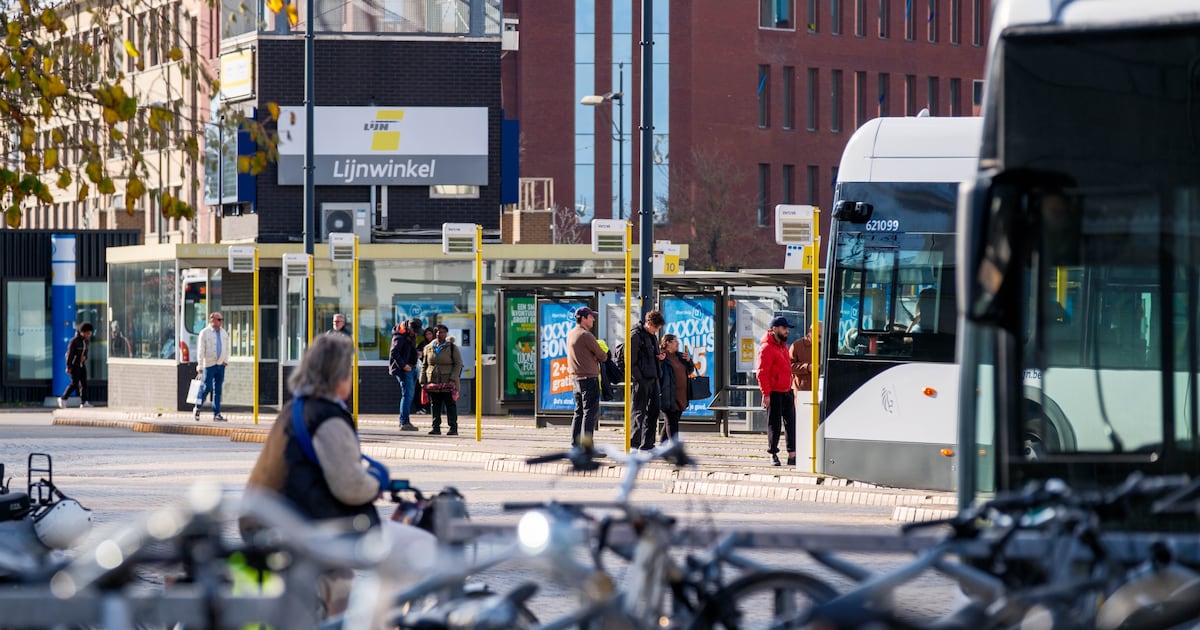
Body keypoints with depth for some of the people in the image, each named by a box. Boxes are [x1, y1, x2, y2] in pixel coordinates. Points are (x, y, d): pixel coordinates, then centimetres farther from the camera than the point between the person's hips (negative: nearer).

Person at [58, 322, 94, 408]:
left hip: (82, 364, 7)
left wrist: (84, 357, -9)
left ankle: (84, 402, -2)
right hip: (74, 364, -7)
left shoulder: (85, 340, 5)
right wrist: (68, 367, -18)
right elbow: (69, 353, -17)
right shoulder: (74, 340, -18)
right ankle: (63, 399, 6)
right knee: (74, 384, -9)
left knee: (84, 382, -1)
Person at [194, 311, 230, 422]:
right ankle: (197, 409, 11)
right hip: (209, 364, -6)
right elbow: (200, 350, -8)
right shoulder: (205, 333, -5)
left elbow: (226, 348, 23)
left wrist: (226, 360, 10)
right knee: (207, 387, -7)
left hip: (221, 365, 6)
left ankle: (216, 414, 7)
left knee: (218, 389, 5)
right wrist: (200, 365, -13)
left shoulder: (224, 333, 13)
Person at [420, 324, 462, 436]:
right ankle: (436, 427, 9)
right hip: (433, 383, 4)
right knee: (434, 406, 4)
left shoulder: (452, 348, 0)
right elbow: (424, 365, 14)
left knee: (451, 405, -3)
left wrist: (453, 379, -13)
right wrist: (423, 381, 6)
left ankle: (453, 428, -2)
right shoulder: (429, 348, 10)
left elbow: (458, 364, -3)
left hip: (448, 384, -4)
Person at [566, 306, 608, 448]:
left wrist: (592, 357, 3)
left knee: (579, 412, 14)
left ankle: (575, 444, 15)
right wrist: (603, 355, 11)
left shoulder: (570, 334, 12)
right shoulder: (586, 335, -16)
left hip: (575, 377, 9)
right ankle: (587, 446, -12)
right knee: (590, 412, -7)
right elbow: (602, 356, -11)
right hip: (589, 378, -9)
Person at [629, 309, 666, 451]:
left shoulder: (652, 336, 17)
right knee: (639, 411, -6)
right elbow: (631, 359, -14)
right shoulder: (635, 335, -11)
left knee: (653, 411, 10)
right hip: (641, 379, -9)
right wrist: (638, 377, -18)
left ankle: (648, 443, 16)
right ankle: (634, 443, -2)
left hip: (653, 378, 9)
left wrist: (660, 356, 6)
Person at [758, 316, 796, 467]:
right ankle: (773, 455, 9)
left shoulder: (783, 346, 15)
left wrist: (792, 389, 20)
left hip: (787, 392, 8)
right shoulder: (767, 348, -13)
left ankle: (792, 455, 11)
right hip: (774, 393, -8)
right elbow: (762, 373, -17)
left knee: (791, 423, 7)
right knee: (774, 425, 0)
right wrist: (766, 394, -20)